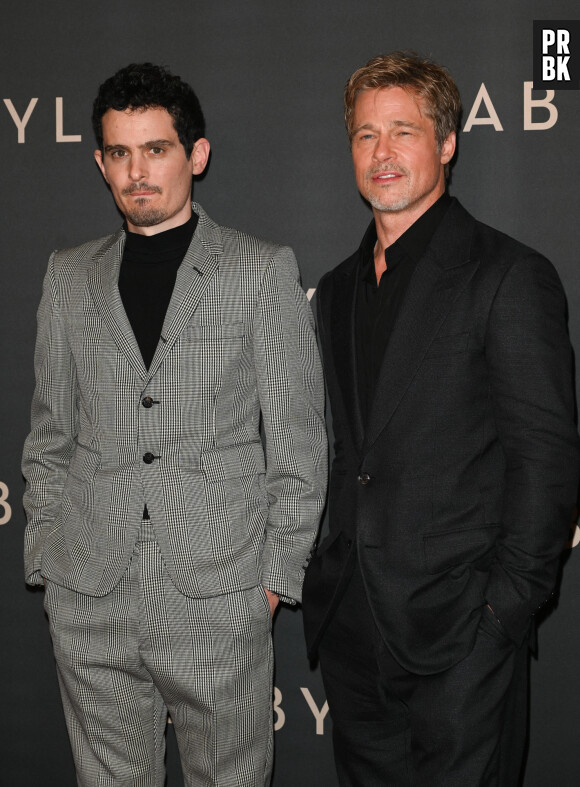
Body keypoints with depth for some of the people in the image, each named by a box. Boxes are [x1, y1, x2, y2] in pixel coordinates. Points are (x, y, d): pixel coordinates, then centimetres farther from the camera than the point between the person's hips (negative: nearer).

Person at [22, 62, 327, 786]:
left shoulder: (260, 272, 0)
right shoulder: (69, 277, 10)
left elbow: (297, 440, 0)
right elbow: (50, 434, 14)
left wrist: (279, 572, -4)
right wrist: (42, 556, 8)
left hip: (217, 599, -3)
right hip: (88, 603, 3)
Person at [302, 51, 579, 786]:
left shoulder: (510, 276, -7)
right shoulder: (338, 289, 14)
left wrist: (507, 606, -14)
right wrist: (321, 573, 9)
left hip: (458, 636, -6)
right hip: (350, 628, 6)